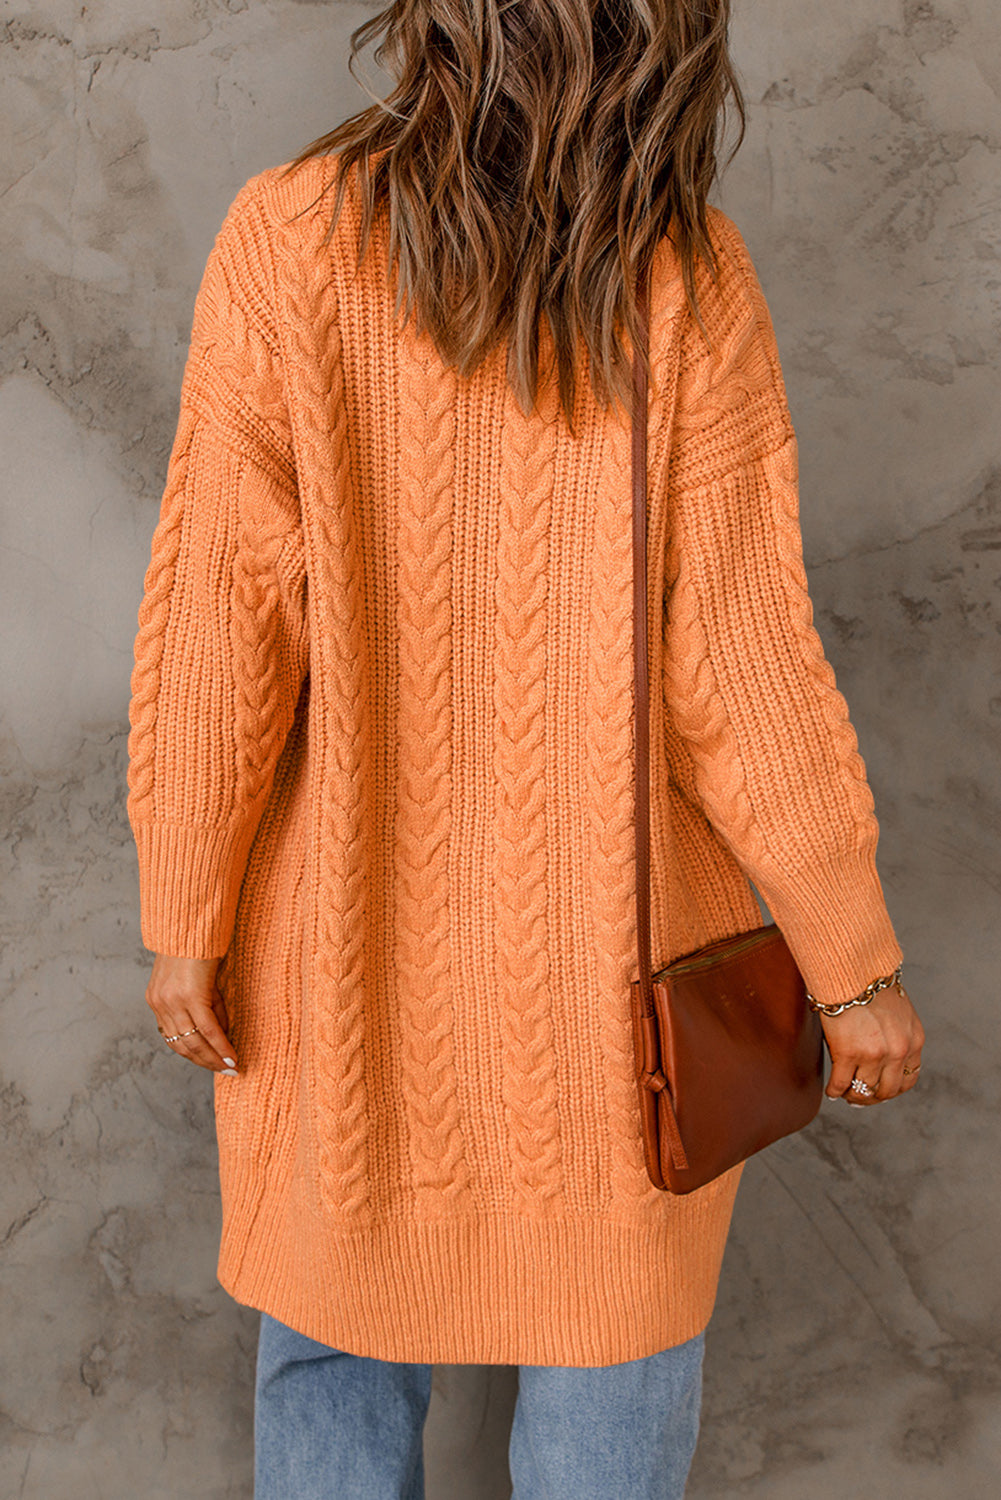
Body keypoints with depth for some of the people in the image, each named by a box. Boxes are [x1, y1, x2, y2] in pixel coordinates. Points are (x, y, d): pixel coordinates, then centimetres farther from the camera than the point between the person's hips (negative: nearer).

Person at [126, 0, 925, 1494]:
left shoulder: (288, 240, -16)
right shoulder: (691, 283, -17)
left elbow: (223, 625, -15)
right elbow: (740, 671, -16)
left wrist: (185, 917, -2)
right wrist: (858, 963, -3)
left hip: (358, 911, 1)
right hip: (613, 928, 0)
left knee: (339, 1315, 24)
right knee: (618, 1304, 22)